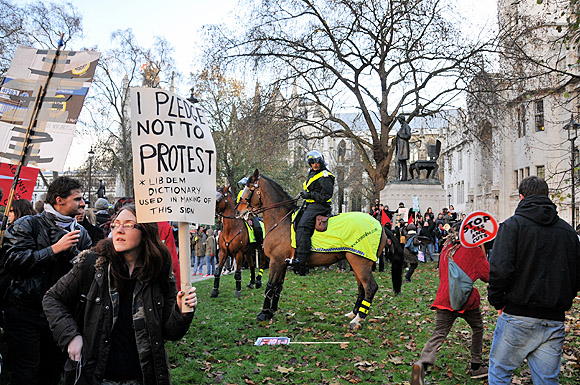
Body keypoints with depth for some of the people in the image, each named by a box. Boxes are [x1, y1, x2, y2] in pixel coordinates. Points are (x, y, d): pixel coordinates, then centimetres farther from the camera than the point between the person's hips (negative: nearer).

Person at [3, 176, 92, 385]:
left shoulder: (80, 233, 9)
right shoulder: (28, 224, -4)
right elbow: (13, 260, -17)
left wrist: (71, 250, -14)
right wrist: (54, 249, -19)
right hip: (25, 312, -4)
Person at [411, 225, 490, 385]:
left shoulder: (446, 248, 15)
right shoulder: (474, 251, -2)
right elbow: (488, 276, 2)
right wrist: (484, 258, 16)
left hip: (444, 298, 3)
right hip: (466, 300, -3)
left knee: (438, 334, -2)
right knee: (477, 329, 22)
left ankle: (422, 364, -26)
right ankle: (476, 367, 29)